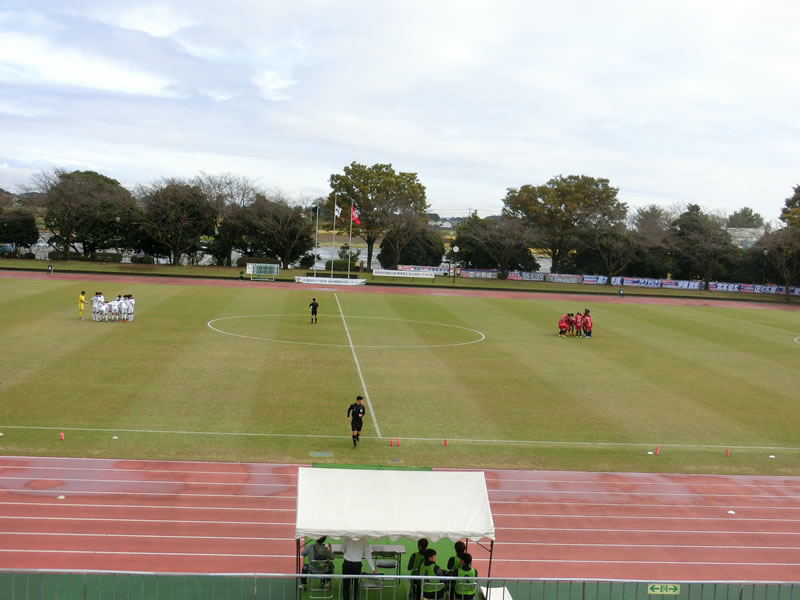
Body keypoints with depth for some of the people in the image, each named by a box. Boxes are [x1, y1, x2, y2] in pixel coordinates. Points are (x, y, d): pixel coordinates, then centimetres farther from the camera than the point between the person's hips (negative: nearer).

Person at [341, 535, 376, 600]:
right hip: (357, 565, 1)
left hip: (347, 563, -1)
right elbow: (368, 555, -3)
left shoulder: (346, 538, -11)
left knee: (346, 585, 8)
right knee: (355, 584, 16)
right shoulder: (363, 540, -7)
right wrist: (373, 568, 2)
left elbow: (343, 550, 1)